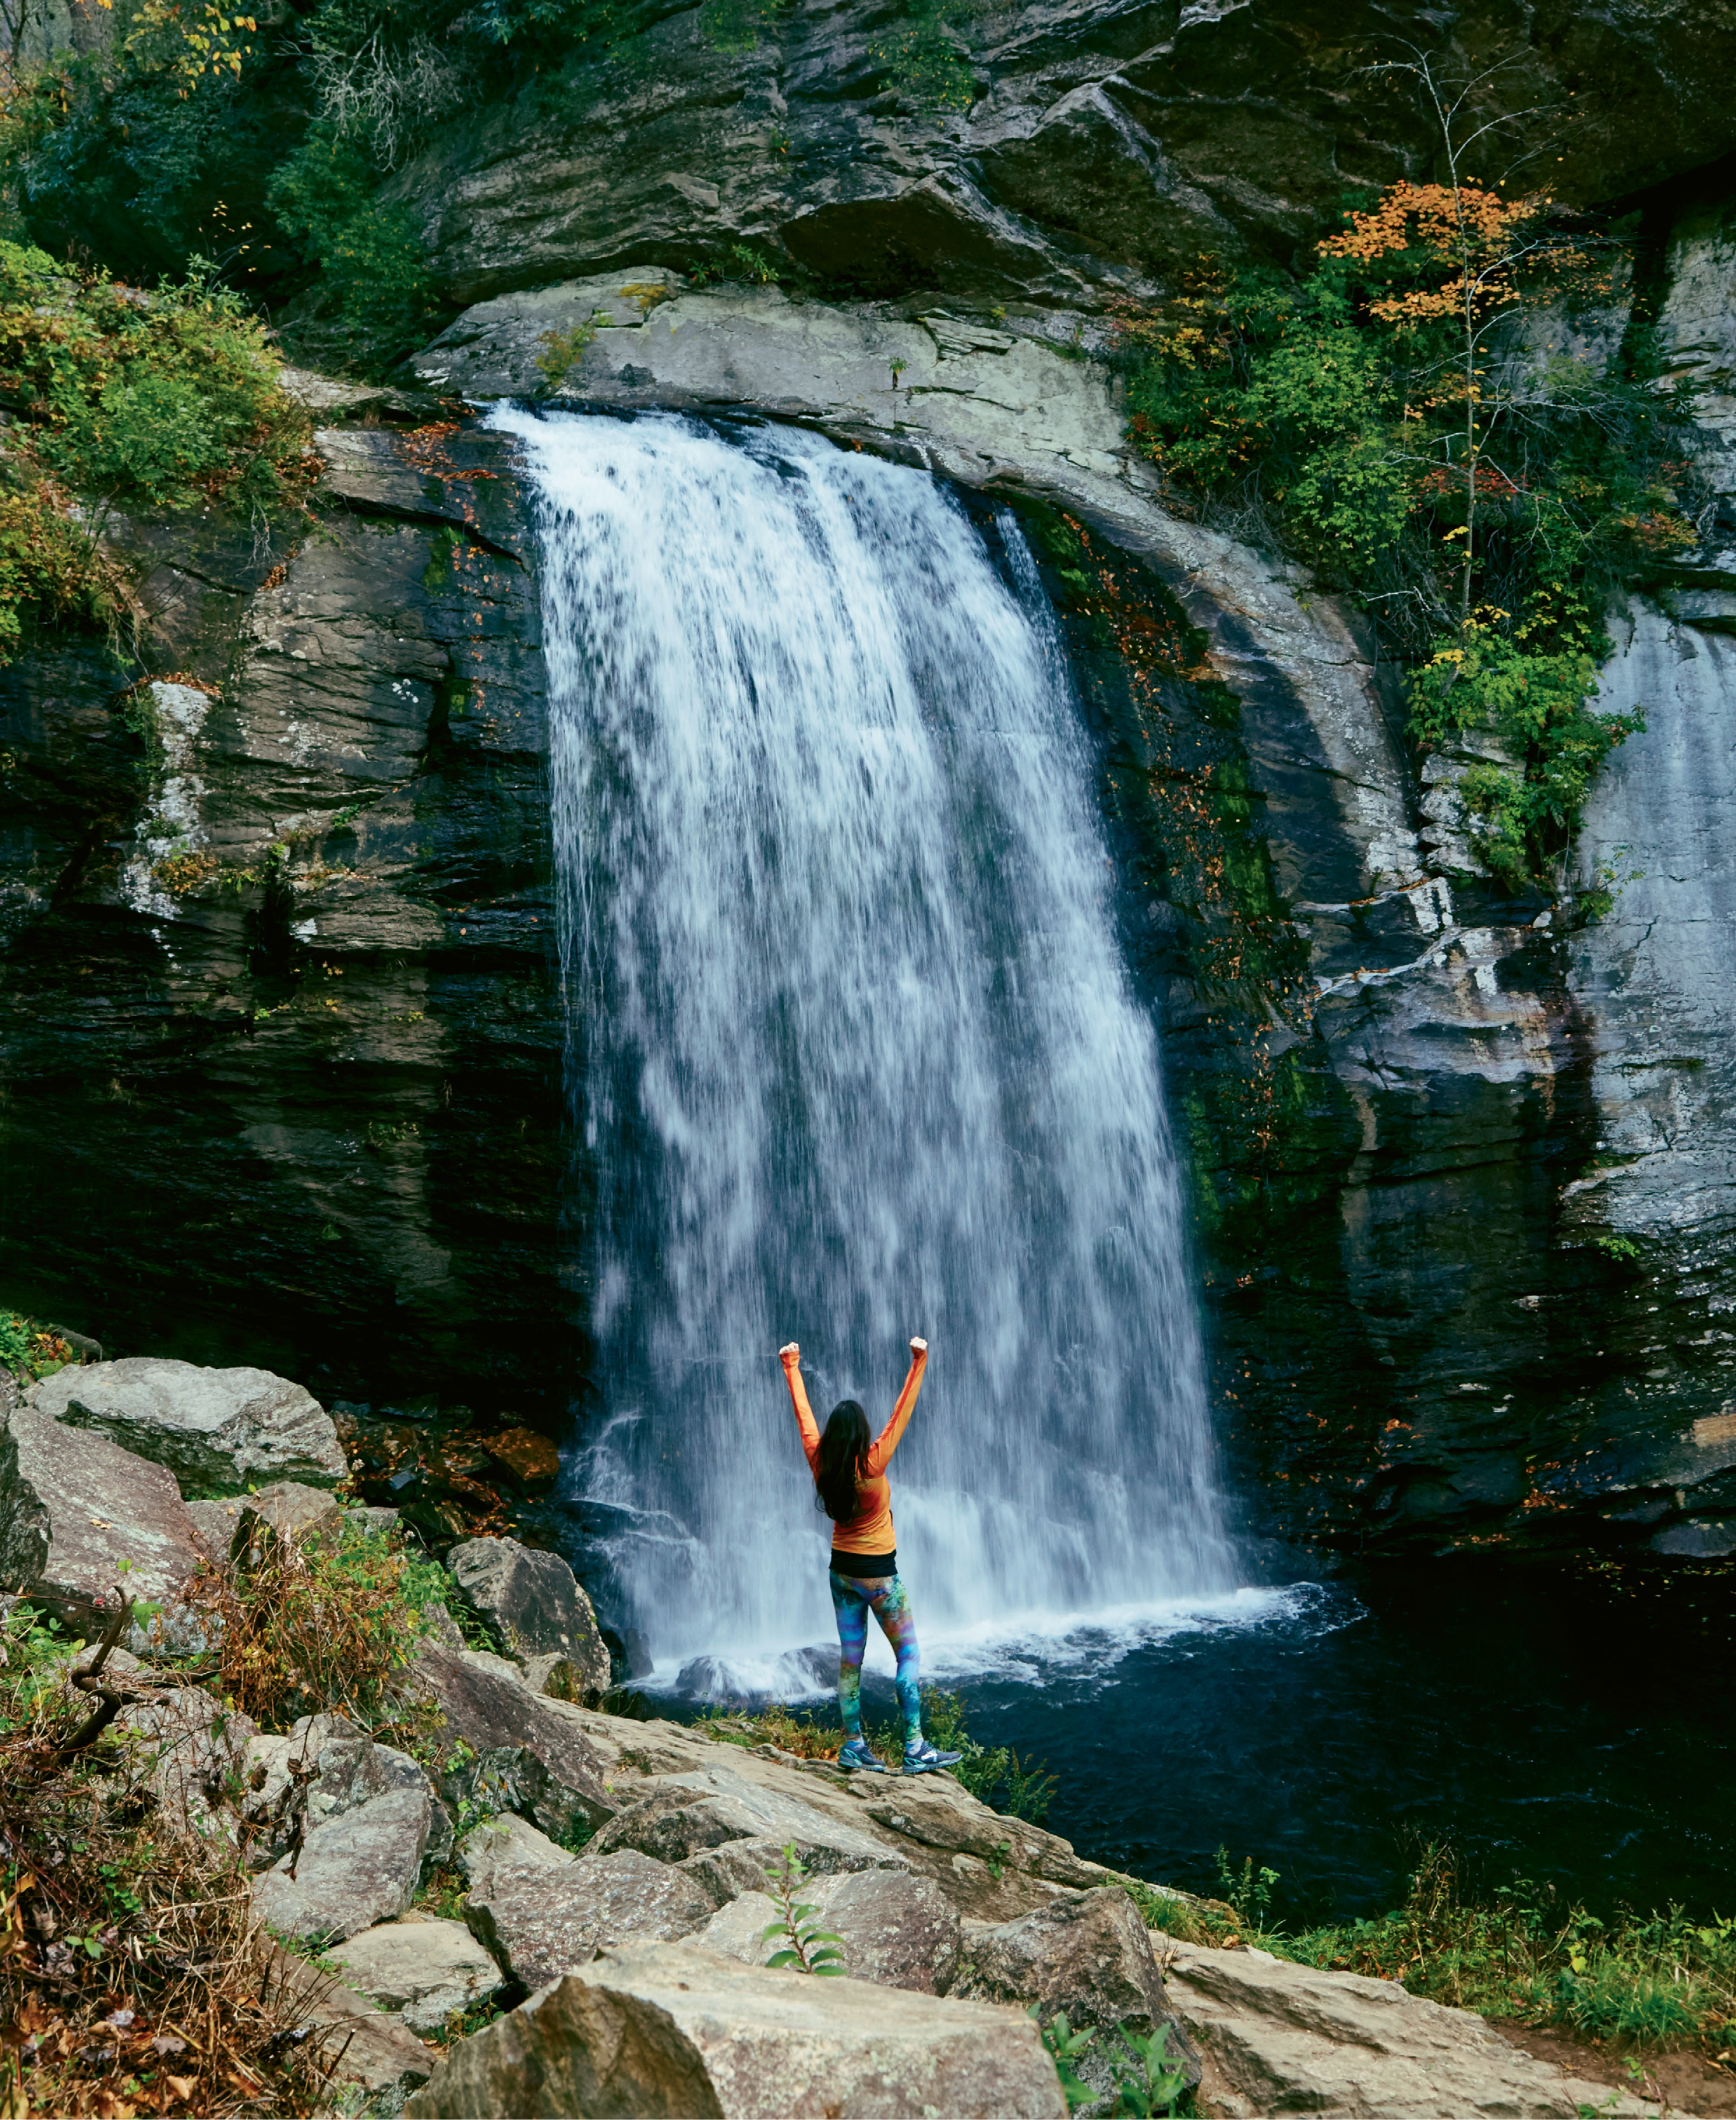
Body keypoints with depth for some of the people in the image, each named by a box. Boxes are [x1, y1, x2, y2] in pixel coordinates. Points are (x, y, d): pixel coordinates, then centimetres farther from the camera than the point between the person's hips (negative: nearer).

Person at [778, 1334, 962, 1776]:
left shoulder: (821, 1463, -8)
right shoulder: (872, 1464, -20)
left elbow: (803, 1413, 3)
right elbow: (902, 1414, -20)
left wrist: (791, 1368, 14)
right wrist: (918, 1364, -19)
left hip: (842, 1570, 6)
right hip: (878, 1574, -6)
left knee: (850, 1658, 11)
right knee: (909, 1654, 2)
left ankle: (853, 1747, 13)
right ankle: (915, 1749, -1)